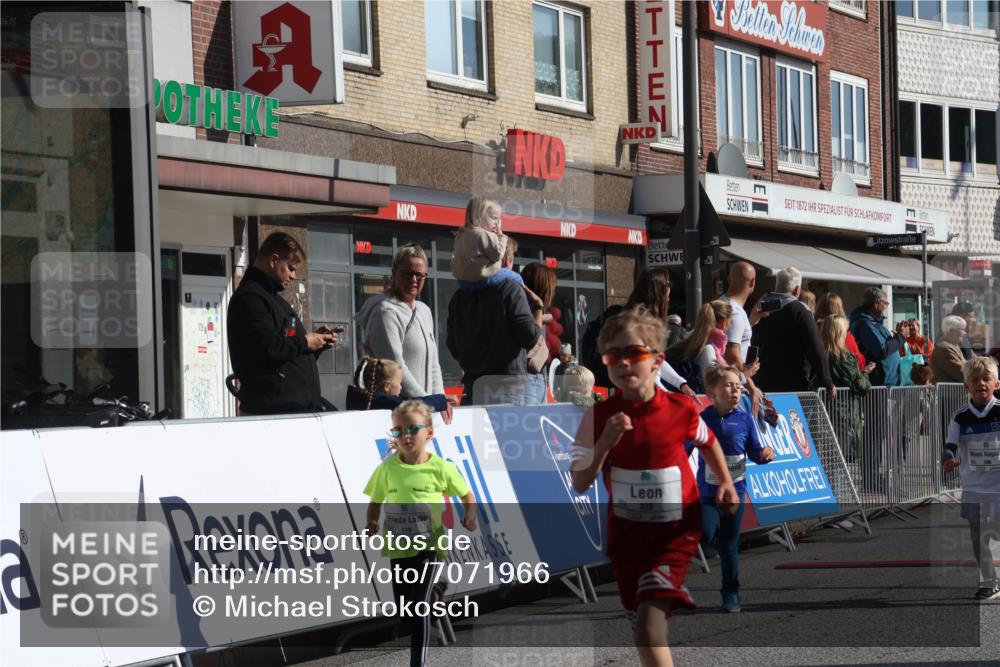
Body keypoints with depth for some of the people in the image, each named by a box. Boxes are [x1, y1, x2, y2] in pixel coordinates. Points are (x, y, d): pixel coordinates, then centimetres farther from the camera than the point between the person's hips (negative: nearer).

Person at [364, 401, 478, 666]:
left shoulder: (441, 468, -8)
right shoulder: (387, 468, -3)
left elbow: (467, 496, 4)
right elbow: (375, 502, 7)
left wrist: (470, 516, -15)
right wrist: (371, 524, -12)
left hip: (428, 546, -3)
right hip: (398, 547, 3)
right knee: (403, 610, 14)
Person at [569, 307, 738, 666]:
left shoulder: (680, 409, -10)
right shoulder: (599, 417, -10)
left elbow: (707, 441, 14)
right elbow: (580, 484, -12)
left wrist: (725, 483, 10)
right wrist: (605, 443, -24)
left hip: (675, 530, -3)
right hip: (626, 530, 3)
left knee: (650, 611, -22)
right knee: (640, 618, 16)